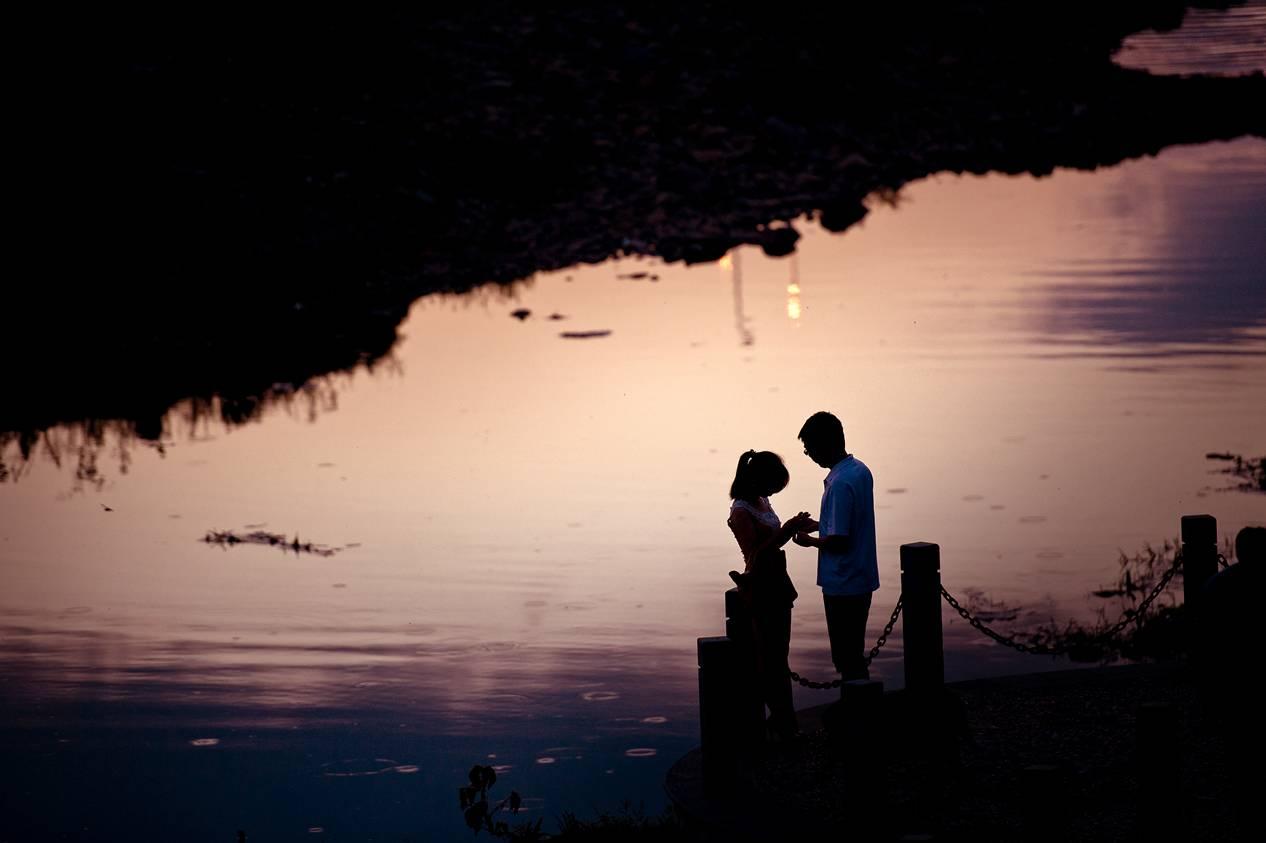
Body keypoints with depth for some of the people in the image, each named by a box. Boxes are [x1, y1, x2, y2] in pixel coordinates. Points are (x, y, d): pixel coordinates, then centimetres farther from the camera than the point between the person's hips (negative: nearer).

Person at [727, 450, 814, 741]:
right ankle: (783, 720, 2)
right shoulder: (741, 512, -19)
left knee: (777, 655, 14)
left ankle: (782, 718, 21)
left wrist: (796, 527, 3)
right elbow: (755, 554, -22)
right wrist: (786, 531, -24)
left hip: (777, 584, 9)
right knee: (770, 657, -3)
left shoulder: (762, 503, 8)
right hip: (760, 588, -9)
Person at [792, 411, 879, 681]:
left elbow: (838, 541, -24)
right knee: (853, 652, 17)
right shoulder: (860, 471, 6)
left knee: (847, 659, -1)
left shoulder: (840, 484, -23)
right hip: (862, 578, 9)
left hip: (843, 585, -9)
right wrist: (817, 525, 14)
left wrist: (809, 541, -7)